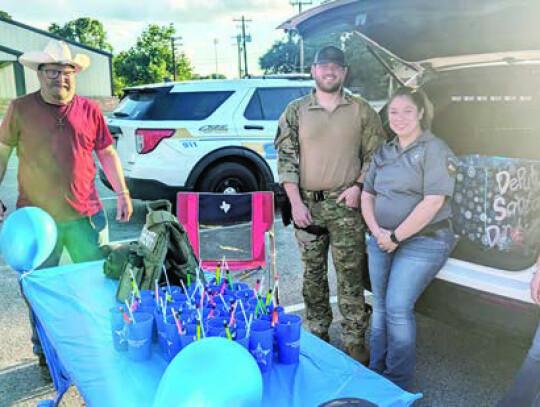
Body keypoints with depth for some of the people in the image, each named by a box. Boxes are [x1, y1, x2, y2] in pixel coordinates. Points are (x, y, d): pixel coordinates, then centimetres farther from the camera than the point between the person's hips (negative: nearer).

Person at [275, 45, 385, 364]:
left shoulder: (361, 110, 5)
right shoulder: (296, 111, 6)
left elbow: (375, 154, 6)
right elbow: (286, 158, 2)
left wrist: (358, 186, -8)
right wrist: (296, 202, -5)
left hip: (346, 205, -1)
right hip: (307, 204, 2)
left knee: (350, 277, 1)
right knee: (313, 274, 11)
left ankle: (355, 343, 12)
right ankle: (317, 337, 26)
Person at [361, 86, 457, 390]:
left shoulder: (435, 150, -9)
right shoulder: (384, 152, 12)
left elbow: (433, 202, -18)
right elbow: (367, 194, 13)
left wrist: (396, 236, -15)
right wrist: (377, 231, -4)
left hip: (422, 242, -6)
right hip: (382, 241, 7)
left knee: (398, 308, -9)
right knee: (381, 306, 11)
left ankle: (398, 383, 8)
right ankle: (376, 372, 26)